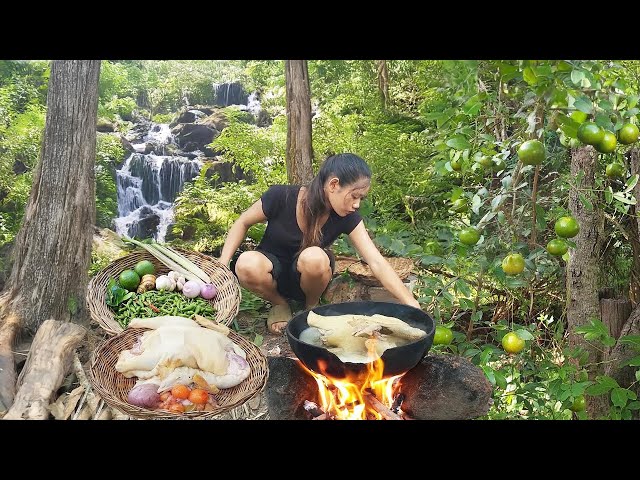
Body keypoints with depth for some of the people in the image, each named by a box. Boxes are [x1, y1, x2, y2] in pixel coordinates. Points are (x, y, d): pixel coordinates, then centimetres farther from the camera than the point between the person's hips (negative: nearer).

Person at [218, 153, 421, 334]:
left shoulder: (347, 217, -16)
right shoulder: (281, 197, -23)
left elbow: (377, 262, -20)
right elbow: (243, 223, -7)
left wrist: (412, 305, -28)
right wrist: (222, 264, -18)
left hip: (307, 279, 1)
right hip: (273, 268, -1)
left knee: (314, 257, -36)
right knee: (247, 264, -37)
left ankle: (312, 306, -3)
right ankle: (279, 304, -4)